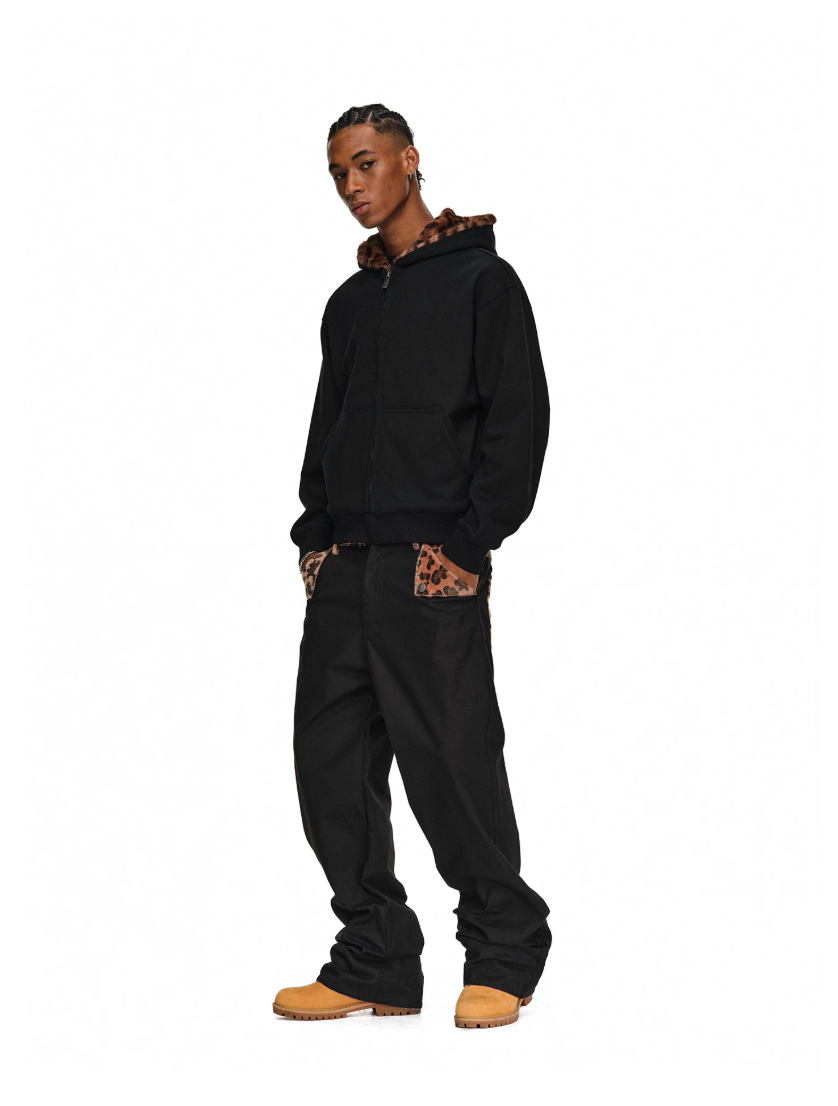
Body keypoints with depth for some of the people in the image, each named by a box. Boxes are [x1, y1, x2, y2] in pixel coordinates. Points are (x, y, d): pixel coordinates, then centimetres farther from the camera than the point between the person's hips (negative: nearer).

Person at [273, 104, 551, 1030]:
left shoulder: (481, 279, 1)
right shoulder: (349, 303, 20)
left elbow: (520, 418, -6)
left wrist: (468, 543, -13)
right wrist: (315, 533, 9)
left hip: (432, 570, -7)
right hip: (341, 571, 7)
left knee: (451, 762, -6)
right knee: (331, 765, 3)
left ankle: (504, 954, 10)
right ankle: (376, 963, 12)